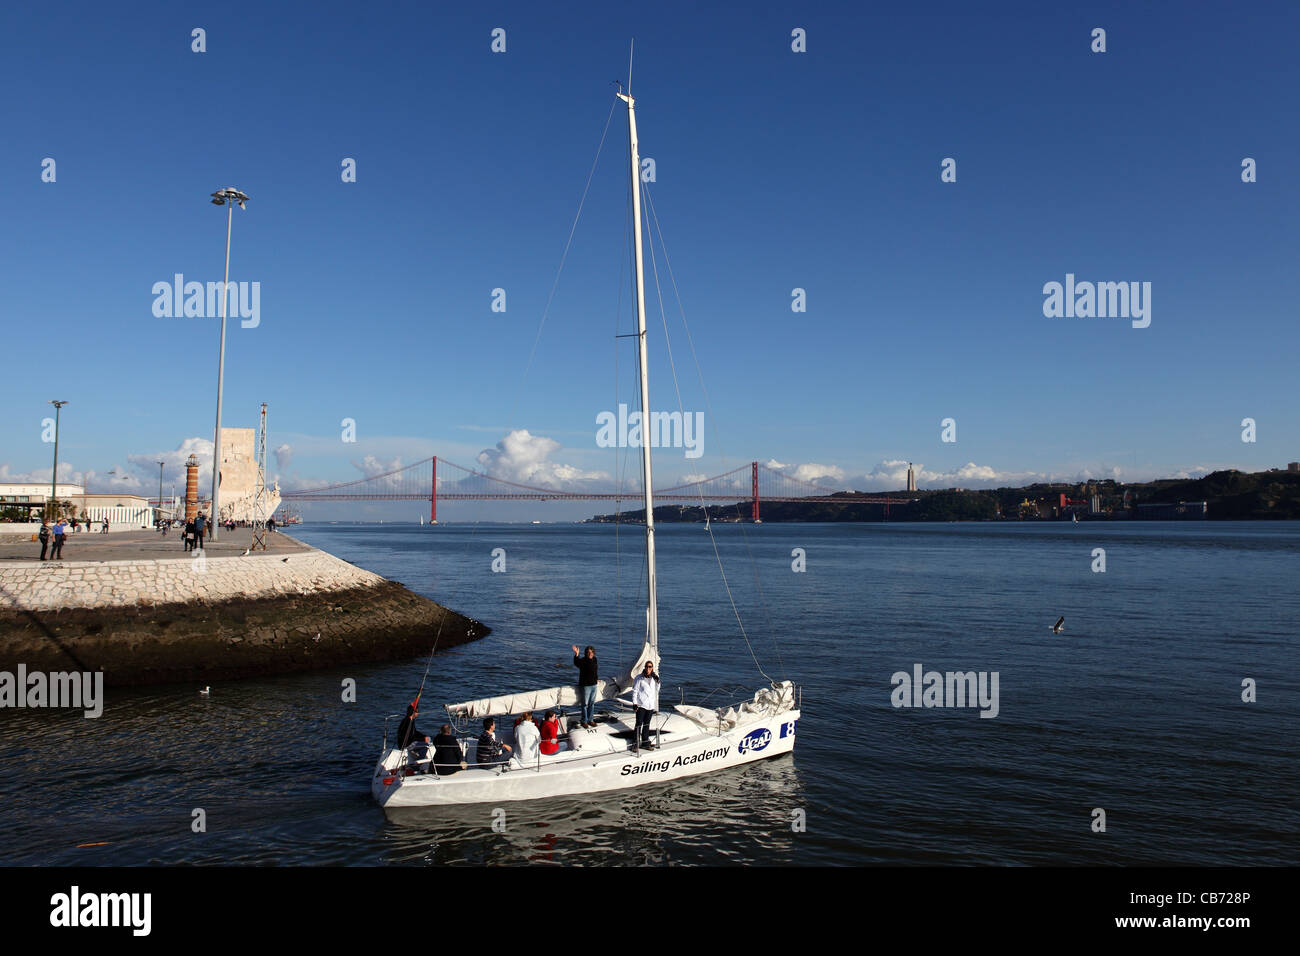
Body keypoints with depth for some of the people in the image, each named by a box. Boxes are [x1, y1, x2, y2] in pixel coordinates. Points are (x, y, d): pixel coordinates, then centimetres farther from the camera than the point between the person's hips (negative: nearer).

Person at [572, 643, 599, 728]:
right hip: (585, 685, -6)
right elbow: (576, 663, -39)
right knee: (585, 704, 3)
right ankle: (584, 721, 14)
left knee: (592, 704, 14)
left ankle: (591, 720, 27)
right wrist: (576, 654, -54)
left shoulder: (594, 659, 5)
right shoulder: (583, 660, -15)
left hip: (593, 685, 6)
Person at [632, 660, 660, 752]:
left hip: (650, 705, 4)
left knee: (647, 724, 11)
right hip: (641, 705, -4)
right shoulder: (639, 678, -5)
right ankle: (635, 743, 2)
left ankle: (645, 742, 19)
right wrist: (634, 703, -9)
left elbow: (656, 691, 18)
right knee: (639, 724, -4)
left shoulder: (655, 678, 9)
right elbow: (635, 691, -4)